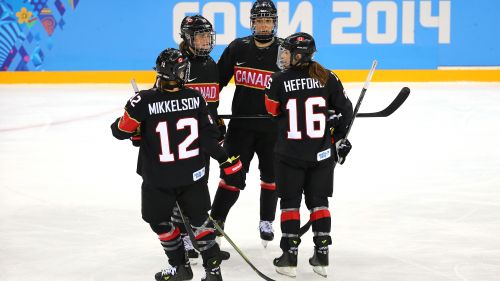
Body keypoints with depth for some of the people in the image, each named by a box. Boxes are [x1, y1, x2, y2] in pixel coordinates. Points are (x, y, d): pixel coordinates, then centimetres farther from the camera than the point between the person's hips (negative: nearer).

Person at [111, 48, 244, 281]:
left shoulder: (144, 101, -18)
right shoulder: (195, 98, -9)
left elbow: (121, 131, -9)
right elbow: (210, 136, -6)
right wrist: (228, 162, 1)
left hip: (158, 179, -3)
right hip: (192, 175, 3)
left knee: (159, 220, 19)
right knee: (199, 218, 18)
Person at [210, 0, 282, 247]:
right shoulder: (238, 48, -1)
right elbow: (218, 79, 6)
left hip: (272, 127, 0)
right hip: (241, 124, 0)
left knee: (271, 175, 11)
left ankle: (266, 222, 26)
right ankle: (215, 220, 6)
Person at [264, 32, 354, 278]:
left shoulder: (279, 81, -11)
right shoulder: (328, 79, -4)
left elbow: (273, 112, 2)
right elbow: (345, 110, 2)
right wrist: (339, 139, 16)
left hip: (289, 154, -3)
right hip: (321, 154, 3)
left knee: (290, 202, 9)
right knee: (318, 201, 13)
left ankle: (290, 257, 7)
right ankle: (322, 256, 12)